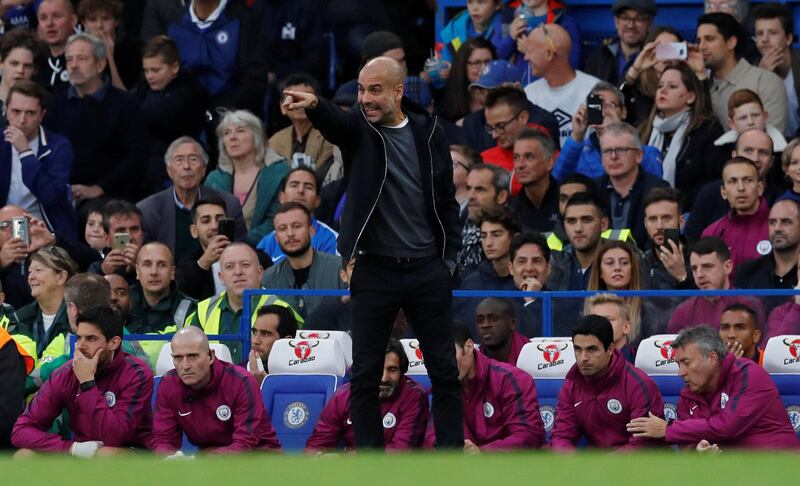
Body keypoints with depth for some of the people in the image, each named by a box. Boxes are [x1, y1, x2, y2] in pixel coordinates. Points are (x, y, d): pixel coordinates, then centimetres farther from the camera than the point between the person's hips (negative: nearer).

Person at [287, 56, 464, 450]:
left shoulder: (428, 134, 4)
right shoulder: (358, 129, -2)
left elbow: (447, 200, 11)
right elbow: (332, 121, -26)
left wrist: (450, 257, 4)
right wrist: (313, 104, -49)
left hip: (428, 270, 1)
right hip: (375, 271, -1)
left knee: (444, 372, 5)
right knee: (365, 375, 1)